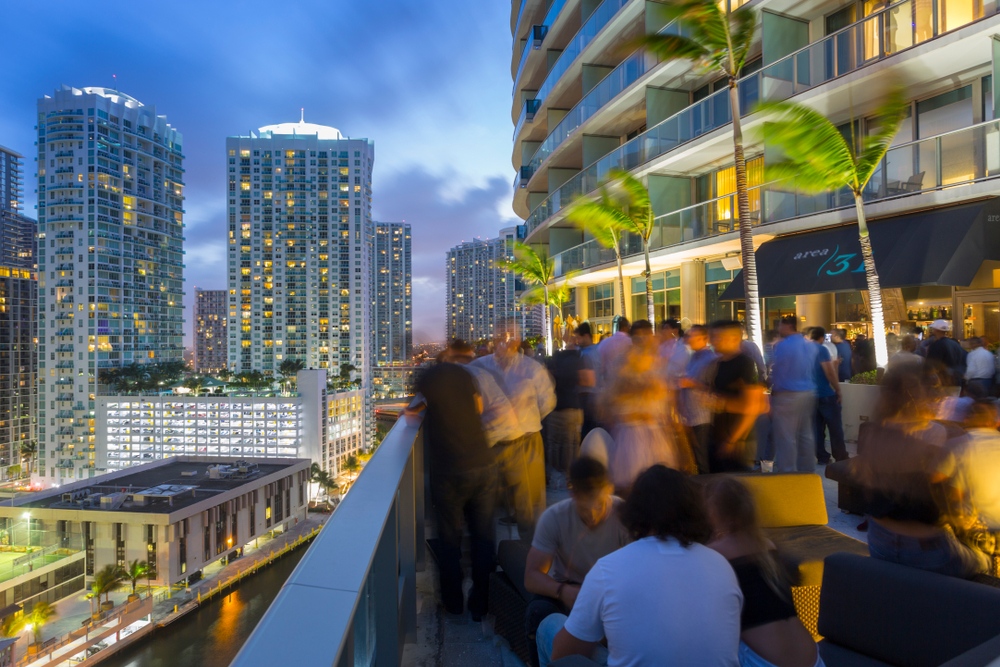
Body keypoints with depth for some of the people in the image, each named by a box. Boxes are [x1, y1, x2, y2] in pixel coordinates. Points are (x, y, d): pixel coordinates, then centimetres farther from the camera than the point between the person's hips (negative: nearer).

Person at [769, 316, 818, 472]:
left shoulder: (782, 346, -14)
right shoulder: (811, 346, 10)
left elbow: (776, 371, -11)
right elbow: (811, 368, 18)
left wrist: (773, 391, 0)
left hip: (787, 395, -8)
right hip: (809, 393, 8)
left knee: (785, 437, -2)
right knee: (806, 434, 15)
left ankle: (786, 472, 1)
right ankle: (807, 469, 23)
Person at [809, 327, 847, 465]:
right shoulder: (821, 350, -12)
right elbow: (830, 373, -16)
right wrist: (838, 389, -7)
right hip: (825, 394, -6)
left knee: (817, 427, 9)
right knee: (835, 427, 3)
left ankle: (822, 457, 12)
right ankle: (841, 457, 9)